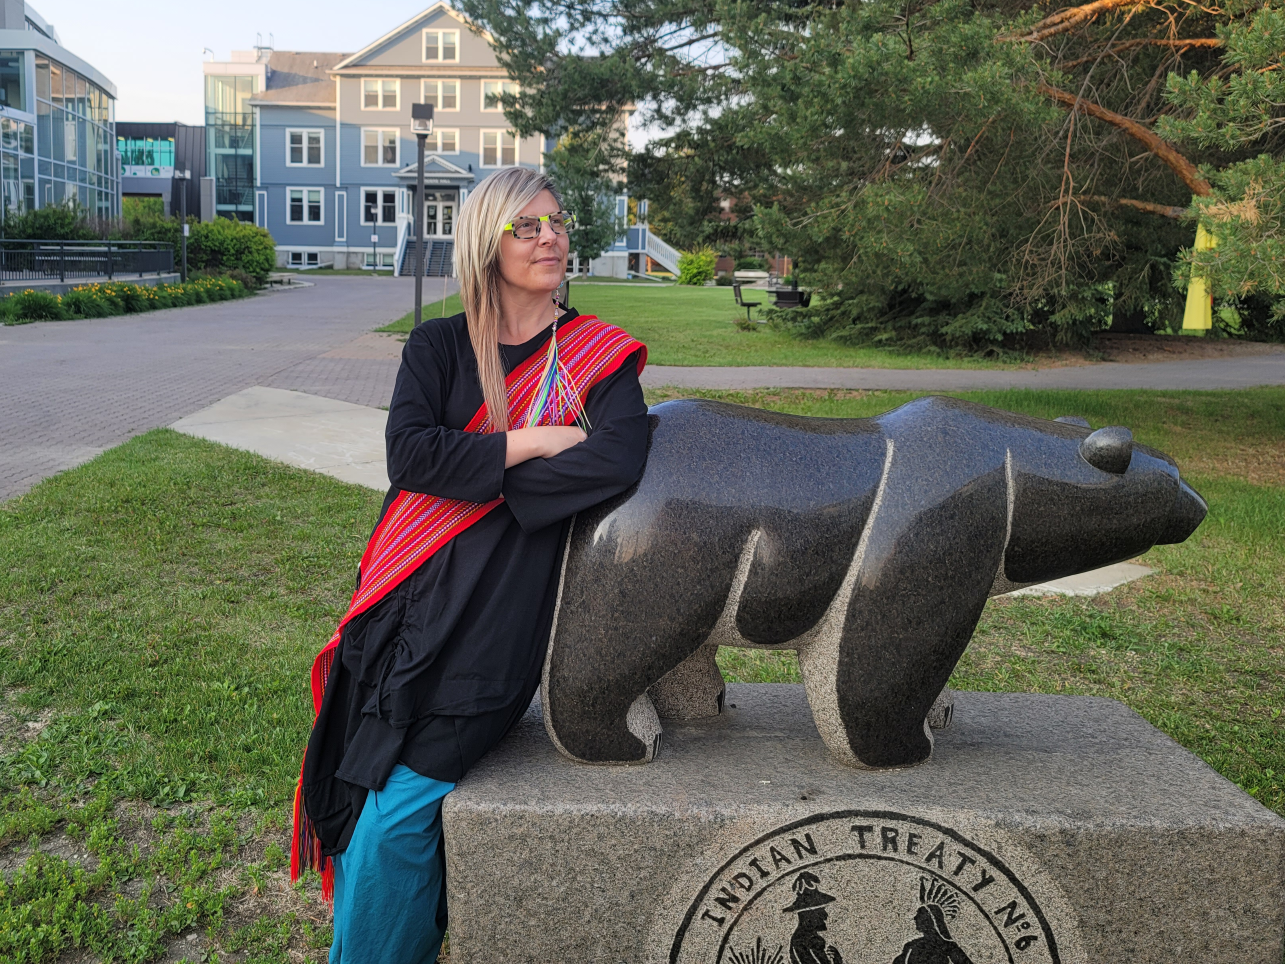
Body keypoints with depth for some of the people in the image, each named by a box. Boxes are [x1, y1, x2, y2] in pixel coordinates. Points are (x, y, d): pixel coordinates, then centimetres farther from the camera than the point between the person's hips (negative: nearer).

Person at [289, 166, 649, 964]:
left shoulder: (599, 356, 2)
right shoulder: (438, 348, 9)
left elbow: (619, 461, -17)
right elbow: (411, 454, -8)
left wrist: (477, 469, -10)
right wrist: (538, 440, -9)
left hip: (501, 615, -3)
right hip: (416, 597, 3)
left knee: (399, 812, -8)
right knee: (370, 792, 4)